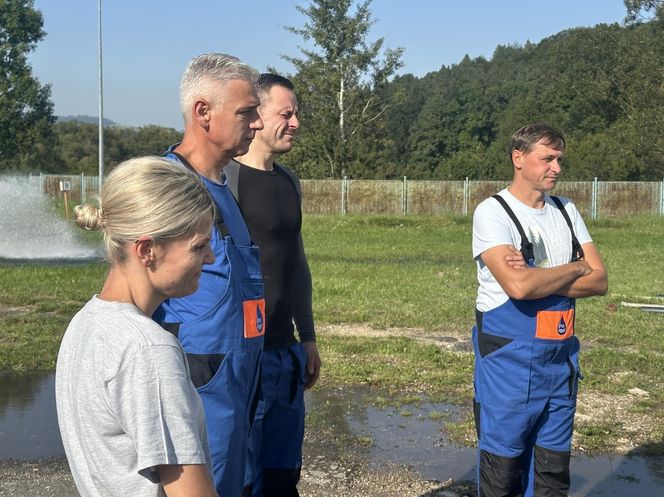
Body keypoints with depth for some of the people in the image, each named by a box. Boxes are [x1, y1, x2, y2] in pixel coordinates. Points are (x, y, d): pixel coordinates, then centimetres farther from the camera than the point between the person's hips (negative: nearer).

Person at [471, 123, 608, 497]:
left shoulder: (566, 211, 9)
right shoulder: (493, 212, -11)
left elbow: (600, 281, 1)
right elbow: (518, 286, -25)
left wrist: (538, 281, -15)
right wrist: (574, 269, -9)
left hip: (561, 361, 6)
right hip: (509, 362, -6)